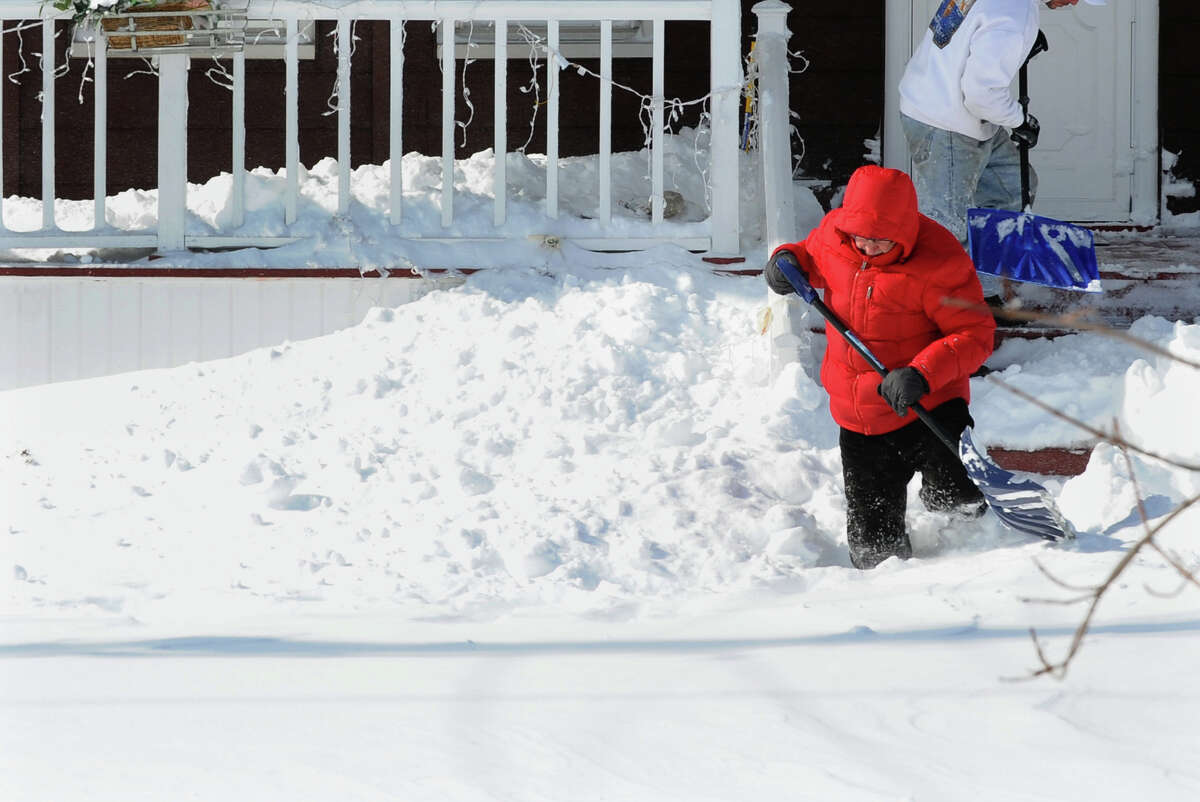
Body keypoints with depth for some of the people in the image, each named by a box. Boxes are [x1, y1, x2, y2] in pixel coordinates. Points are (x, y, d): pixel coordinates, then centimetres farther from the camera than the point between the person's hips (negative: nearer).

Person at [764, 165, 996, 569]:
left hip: (928, 404, -4)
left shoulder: (940, 263, -19)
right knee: (871, 546, 6)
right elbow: (811, 254, 19)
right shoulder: (833, 234, -5)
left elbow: (975, 334, -18)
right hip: (858, 416, 4)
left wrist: (923, 373, -31)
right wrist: (788, 260, -5)